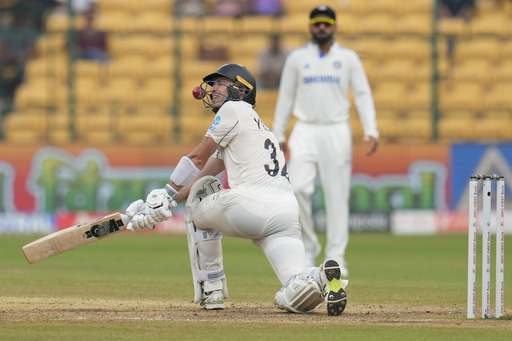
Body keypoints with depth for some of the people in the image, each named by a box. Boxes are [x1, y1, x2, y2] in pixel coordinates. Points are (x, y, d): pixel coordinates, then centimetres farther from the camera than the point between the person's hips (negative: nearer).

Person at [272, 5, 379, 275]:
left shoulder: (348, 58, 7)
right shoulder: (297, 58, 9)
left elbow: (363, 95, 5)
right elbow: (285, 97, 13)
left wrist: (371, 132, -7)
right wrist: (279, 135, 8)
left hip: (337, 131, 0)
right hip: (305, 131, 0)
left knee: (337, 194, -2)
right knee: (298, 188, -16)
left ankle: (336, 258, 4)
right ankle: (309, 246, 1)